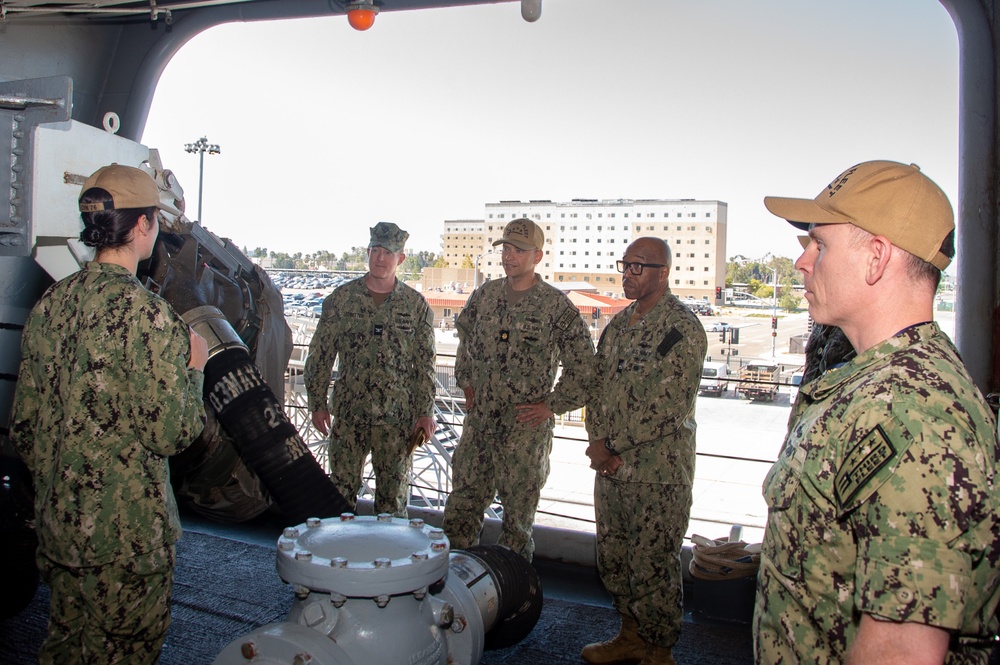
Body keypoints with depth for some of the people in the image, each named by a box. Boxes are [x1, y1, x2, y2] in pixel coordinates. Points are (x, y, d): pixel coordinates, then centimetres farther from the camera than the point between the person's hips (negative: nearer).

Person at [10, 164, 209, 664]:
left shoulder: (48, 304, 3)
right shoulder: (147, 314, -21)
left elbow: (23, 425, 9)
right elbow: (171, 434, -21)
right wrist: (194, 367, -5)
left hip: (57, 524, 8)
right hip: (128, 534, -7)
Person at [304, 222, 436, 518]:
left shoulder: (416, 304, 2)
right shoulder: (341, 298, 2)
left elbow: (425, 364, 3)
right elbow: (320, 355, 5)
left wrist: (425, 413, -1)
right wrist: (317, 403, 2)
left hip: (397, 416, 0)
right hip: (348, 414, 1)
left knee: (394, 494, 8)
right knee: (342, 488, 8)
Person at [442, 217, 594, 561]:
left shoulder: (556, 305, -10)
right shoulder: (486, 294, 5)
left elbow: (584, 364, -8)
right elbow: (466, 339, 22)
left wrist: (552, 405, -9)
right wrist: (467, 383, 15)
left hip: (526, 424, -4)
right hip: (479, 417, 5)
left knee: (518, 507, 8)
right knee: (463, 499, 11)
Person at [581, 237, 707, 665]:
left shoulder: (682, 327, -12)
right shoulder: (619, 323, 12)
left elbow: (669, 405, -19)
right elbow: (598, 385, 12)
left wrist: (613, 446, -14)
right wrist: (599, 443, -3)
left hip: (658, 467, -8)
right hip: (610, 463, 8)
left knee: (653, 564, 3)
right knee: (613, 555, 16)